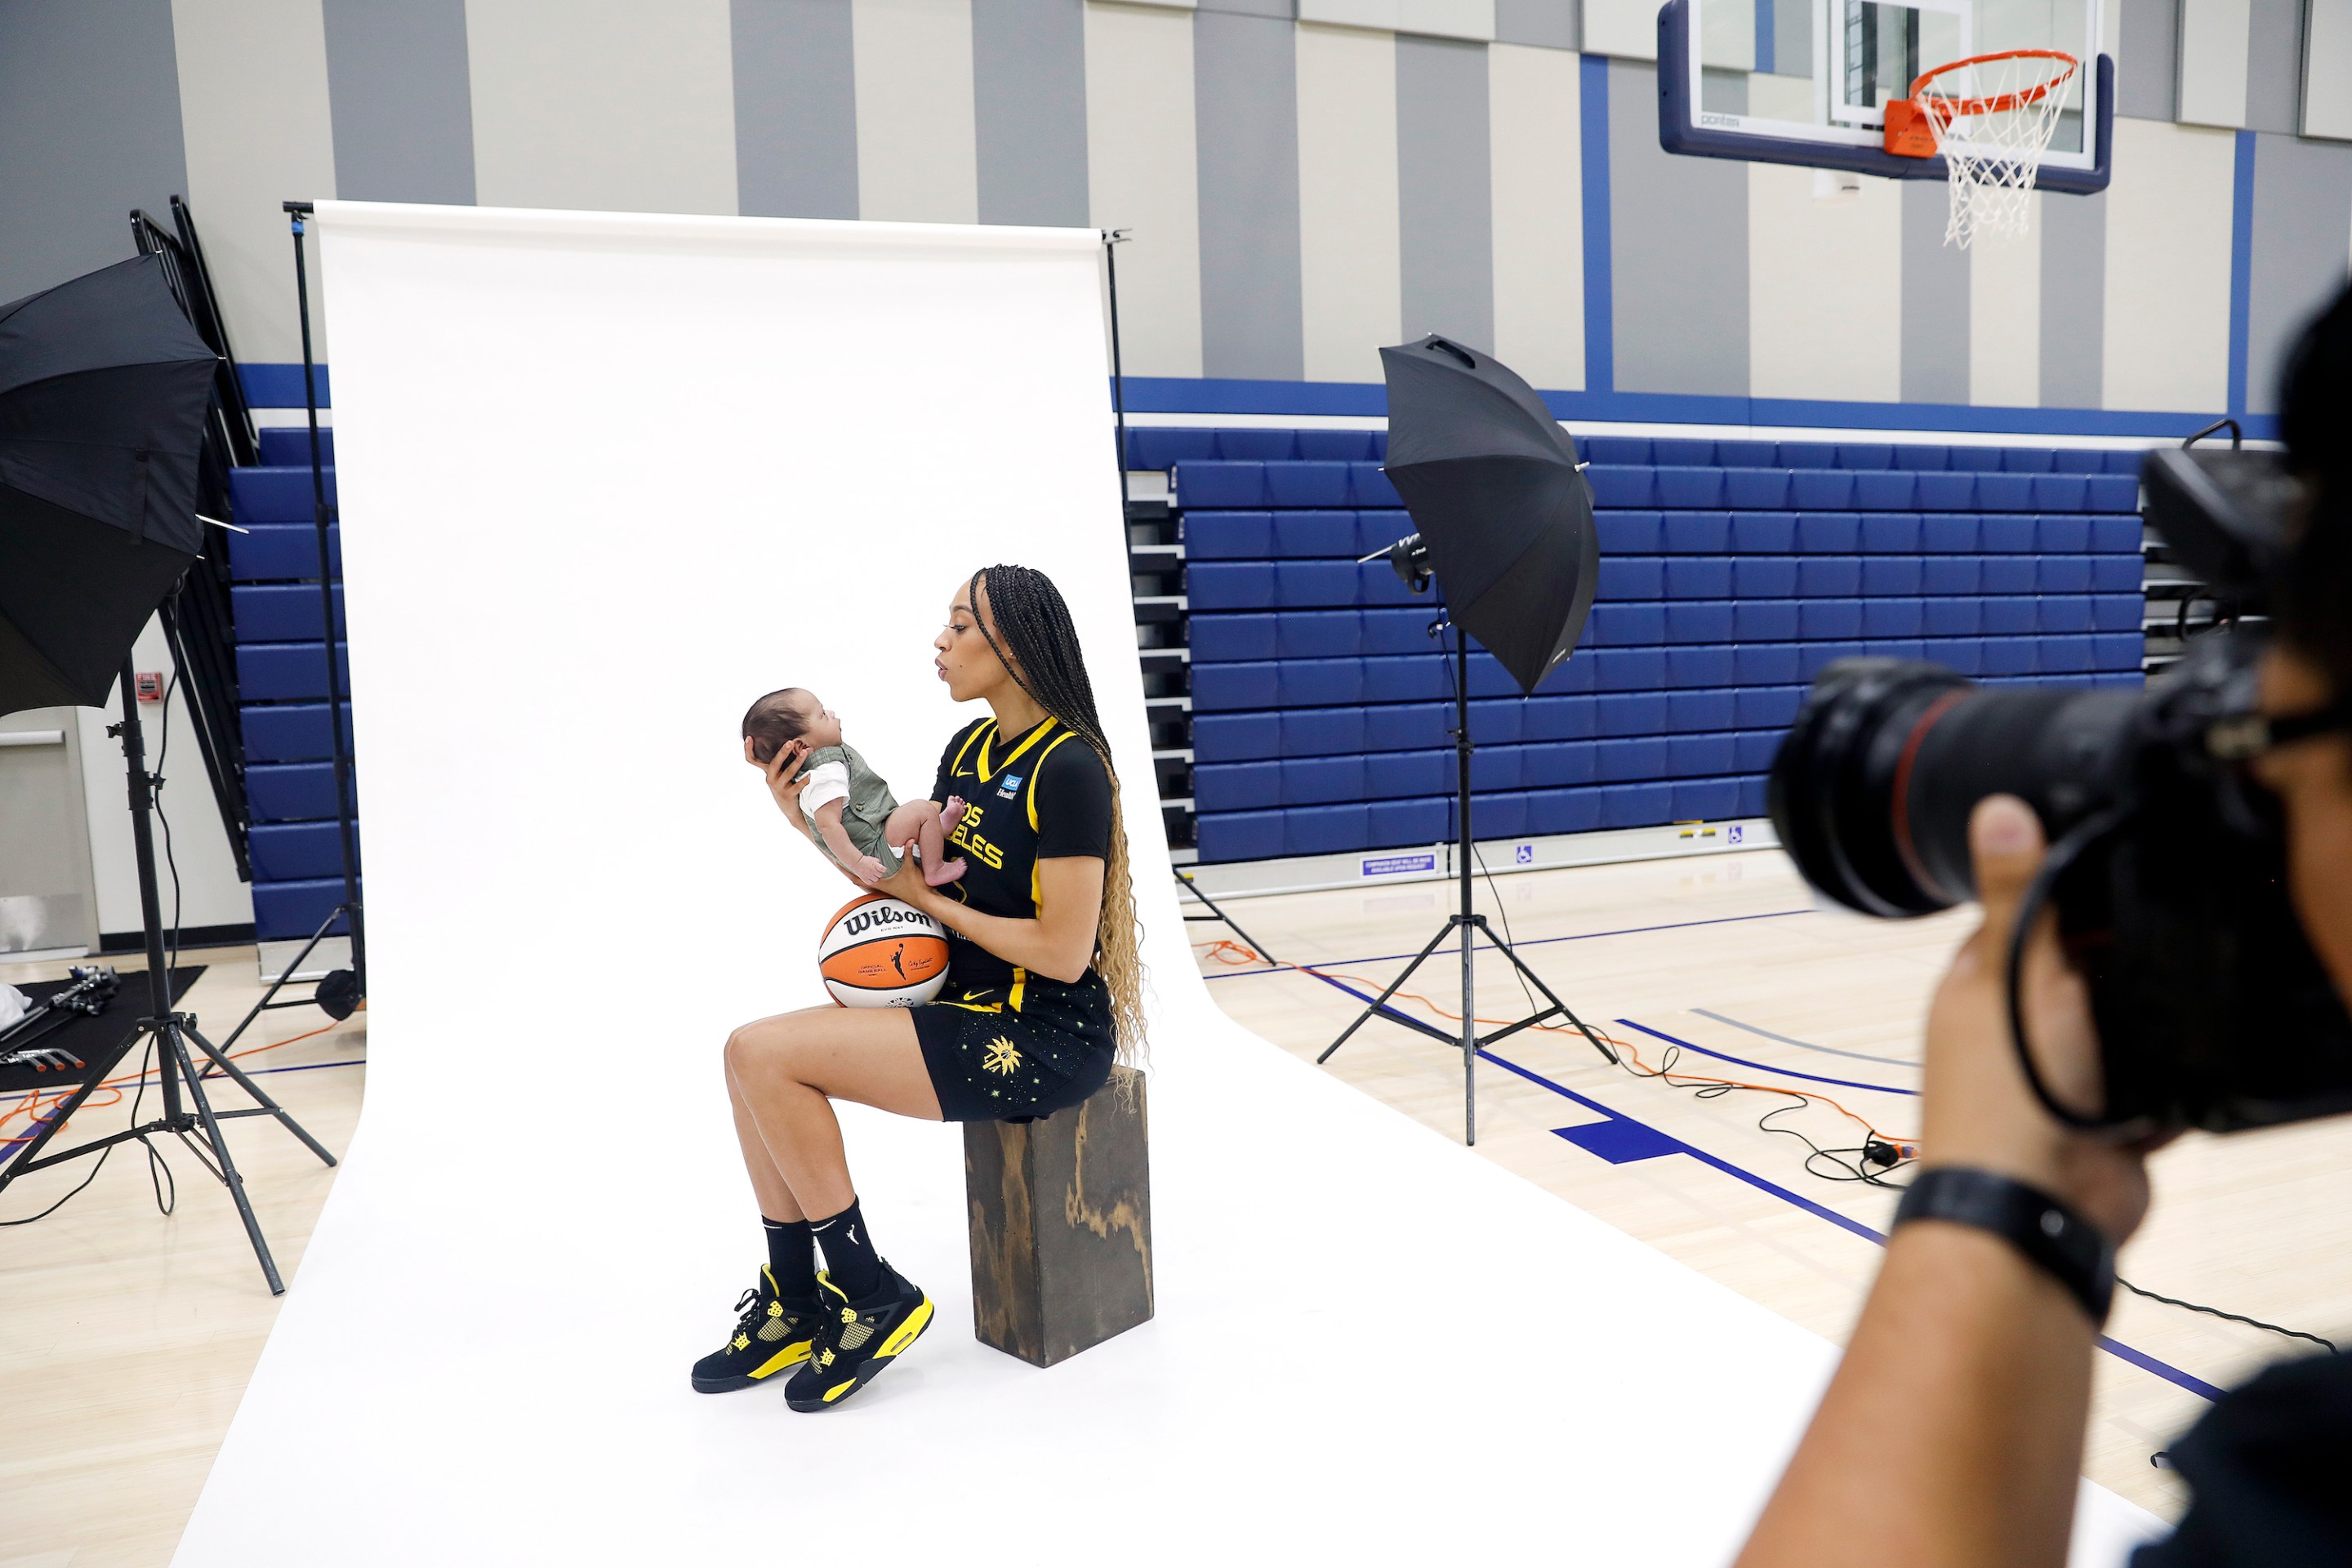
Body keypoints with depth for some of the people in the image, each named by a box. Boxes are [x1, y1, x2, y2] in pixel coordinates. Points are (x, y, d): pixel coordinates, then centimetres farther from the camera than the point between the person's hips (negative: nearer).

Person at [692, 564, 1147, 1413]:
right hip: (970, 1010, 9)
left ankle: (871, 1297, 0)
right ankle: (794, 1304, 12)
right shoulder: (969, 749, 10)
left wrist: (934, 903, -11)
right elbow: (909, 879, 13)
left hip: (1046, 1039, -9)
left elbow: (1062, 952, -20)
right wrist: (814, 821, 1)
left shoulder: (1068, 767, -17)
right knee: (751, 1052, 0)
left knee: (766, 1055, -16)